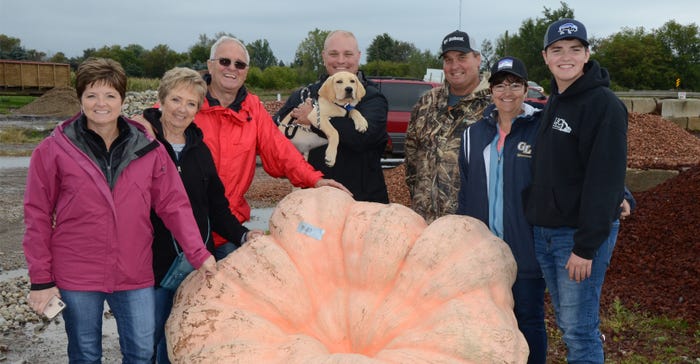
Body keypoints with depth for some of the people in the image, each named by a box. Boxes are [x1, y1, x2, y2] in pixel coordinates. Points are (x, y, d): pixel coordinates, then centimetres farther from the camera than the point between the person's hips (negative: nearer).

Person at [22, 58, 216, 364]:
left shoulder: (148, 149, -1)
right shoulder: (54, 150, -5)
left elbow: (174, 205, -1)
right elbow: (37, 216, -2)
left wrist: (198, 254, -10)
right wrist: (40, 279, -3)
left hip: (135, 275, 1)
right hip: (77, 278, -1)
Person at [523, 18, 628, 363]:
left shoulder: (604, 104, -13)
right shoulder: (553, 102, 13)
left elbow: (604, 181, -19)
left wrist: (586, 246, -21)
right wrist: (536, 224, 10)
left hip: (581, 234, -8)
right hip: (543, 231, 8)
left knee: (579, 330, -2)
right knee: (566, 322, 16)